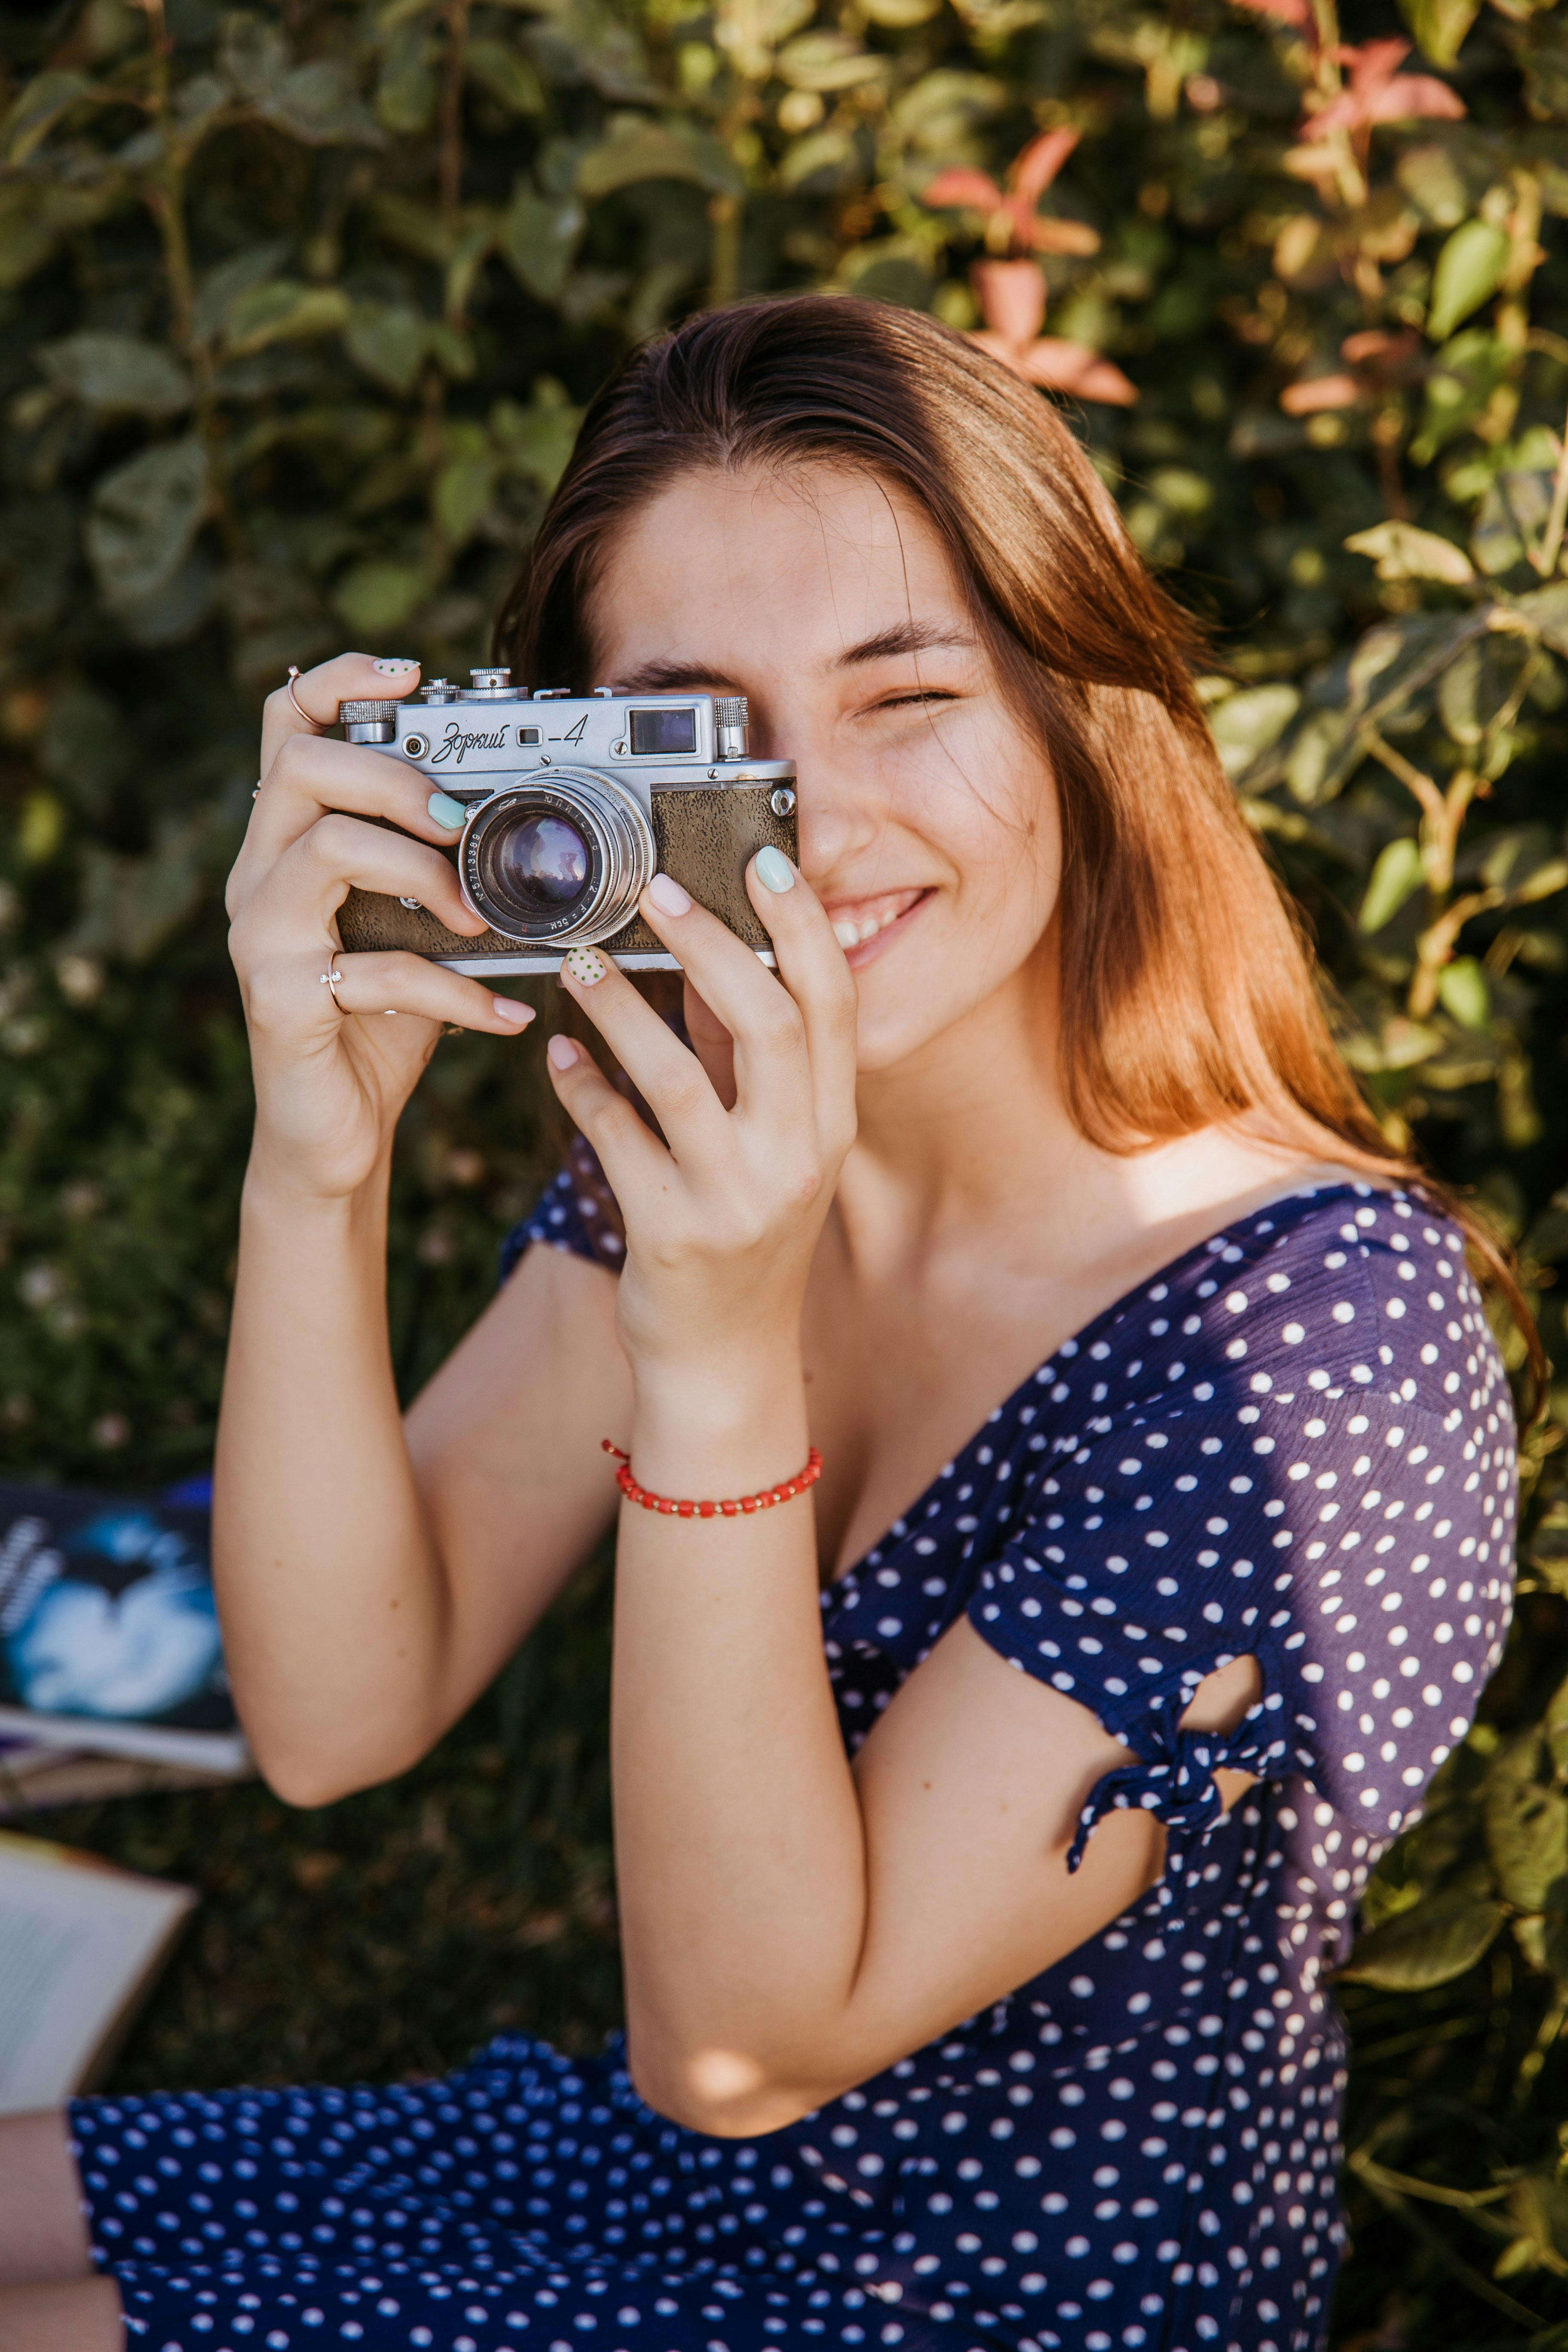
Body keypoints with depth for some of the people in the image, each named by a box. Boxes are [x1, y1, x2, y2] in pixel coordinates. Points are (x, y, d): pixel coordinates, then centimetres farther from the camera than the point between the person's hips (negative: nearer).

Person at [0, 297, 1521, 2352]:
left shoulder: (1319, 1319, -27)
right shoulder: (695, 1131, -6)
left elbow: (745, 2041, -25)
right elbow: (337, 1714, -12)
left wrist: (720, 1369, -37)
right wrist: (315, 1165, -26)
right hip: (649, 2177, 6)